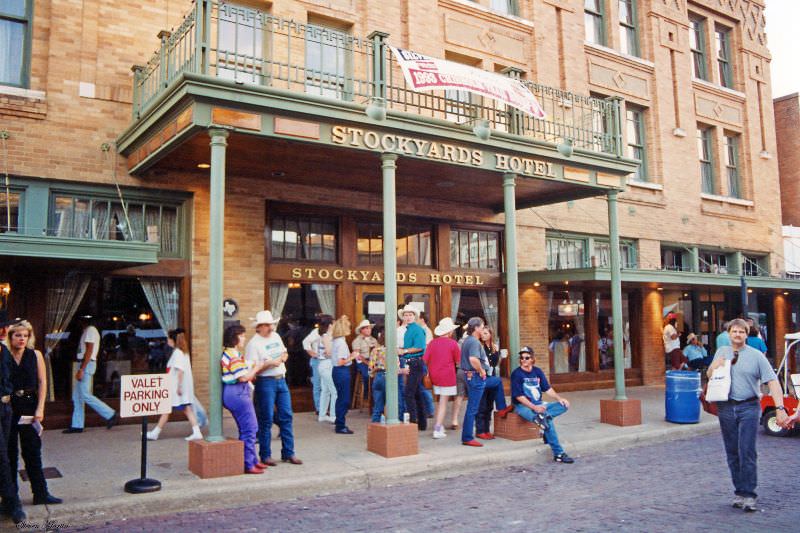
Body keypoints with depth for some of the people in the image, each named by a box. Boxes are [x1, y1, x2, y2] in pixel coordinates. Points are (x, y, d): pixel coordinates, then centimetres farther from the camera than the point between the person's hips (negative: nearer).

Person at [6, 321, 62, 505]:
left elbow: (42, 382, 1)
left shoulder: (35, 355, 1)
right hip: (8, 407, -1)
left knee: (32, 451, 6)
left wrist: (40, 408, -5)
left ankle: (40, 493, 11)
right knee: (9, 452, 10)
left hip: (29, 407, 1)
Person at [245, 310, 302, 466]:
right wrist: (270, 363, -22)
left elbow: (285, 353, 24)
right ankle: (265, 455, 12)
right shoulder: (254, 344, -11)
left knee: (286, 417, 7)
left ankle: (288, 453, 16)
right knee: (266, 419, 0)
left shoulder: (276, 336, 11)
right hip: (265, 382, -7)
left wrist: (283, 357, 2)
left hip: (281, 380, 7)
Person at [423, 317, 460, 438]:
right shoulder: (453, 343, -9)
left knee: (440, 401, 20)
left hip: (434, 375, 4)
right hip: (447, 376, -4)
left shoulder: (432, 342, 0)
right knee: (443, 403, 1)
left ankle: (438, 425, 22)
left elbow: (425, 360, -1)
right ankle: (437, 430, -1)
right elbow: (458, 362, -3)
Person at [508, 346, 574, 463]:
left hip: (538, 405, 7)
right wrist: (534, 407, -24)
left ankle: (541, 416, -30)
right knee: (548, 419, -30)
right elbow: (519, 396, -14)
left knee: (564, 405, -10)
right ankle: (558, 454, -30)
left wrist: (559, 398, -5)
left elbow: (547, 389, 12)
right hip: (522, 406, -7)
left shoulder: (537, 371, 10)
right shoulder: (516, 374, -8)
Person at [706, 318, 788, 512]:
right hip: (726, 407, 4)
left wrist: (780, 408, -17)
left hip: (749, 408, -4)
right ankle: (739, 492, 19)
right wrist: (714, 366, 0)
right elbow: (709, 375, 23)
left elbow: (772, 382, -7)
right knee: (732, 453, 9)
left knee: (747, 452, -9)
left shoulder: (756, 356, -1)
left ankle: (748, 495, -3)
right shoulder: (722, 352, 12)